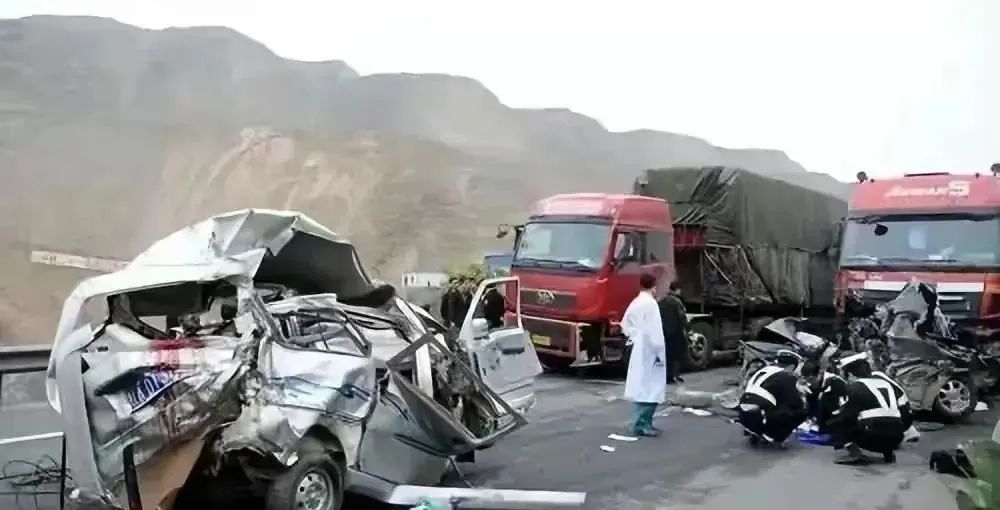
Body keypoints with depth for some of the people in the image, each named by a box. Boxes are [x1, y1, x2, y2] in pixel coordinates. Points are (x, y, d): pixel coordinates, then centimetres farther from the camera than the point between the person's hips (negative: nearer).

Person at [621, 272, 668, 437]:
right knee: (649, 387, -7)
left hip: (638, 350, 9)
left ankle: (643, 422, 19)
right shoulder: (650, 303, -15)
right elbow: (655, 330, -19)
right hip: (649, 351, -9)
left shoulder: (635, 303, 12)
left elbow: (625, 324, 20)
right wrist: (659, 352, -17)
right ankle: (641, 424, -7)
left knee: (642, 386, 14)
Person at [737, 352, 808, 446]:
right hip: (760, 419, -8)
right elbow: (796, 403, -1)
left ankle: (755, 433, 18)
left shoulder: (762, 371, 21)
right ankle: (770, 436, -1)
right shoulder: (788, 377, 1)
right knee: (800, 412, 1)